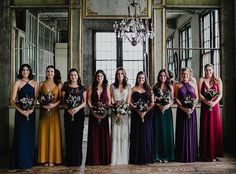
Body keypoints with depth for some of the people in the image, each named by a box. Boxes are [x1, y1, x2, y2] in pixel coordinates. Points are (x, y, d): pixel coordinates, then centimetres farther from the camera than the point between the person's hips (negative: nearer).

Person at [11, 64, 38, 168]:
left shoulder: (34, 83, 8)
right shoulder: (17, 83, -2)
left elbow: (36, 98, 5)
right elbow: (12, 100, -7)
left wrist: (32, 108, -11)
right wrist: (21, 111, -16)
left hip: (31, 112, 3)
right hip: (20, 112, -3)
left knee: (30, 135, 7)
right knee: (21, 135, -1)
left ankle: (30, 160, 19)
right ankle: (21, 161, 10)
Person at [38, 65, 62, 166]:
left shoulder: (58, 85, 4)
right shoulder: (42, 84, 7)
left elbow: (60, 98, 2)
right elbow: (38, 97, 6)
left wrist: (54, 104, -14)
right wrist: (43, 104, -11)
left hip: (54, 111, -1)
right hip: (44, 111, 1)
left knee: (54, 133, 0)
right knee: (44, 133, 2)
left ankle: (52, 158, 9)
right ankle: (45, 159, 10)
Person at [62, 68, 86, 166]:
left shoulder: (82, 88, 7)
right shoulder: (65, 87, 7)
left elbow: (84, 102, 5)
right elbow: (63, 101, 5)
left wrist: (77, 108, -12)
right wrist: (68, 109, -13)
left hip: (79, 113, 0)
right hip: (68, 114, 0)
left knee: (78, 135, 0)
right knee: (69, 135, -1)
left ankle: (77, 160, 9)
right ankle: (70, 160, 8)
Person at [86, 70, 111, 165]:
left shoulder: (106, 88, 8)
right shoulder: (91, 88, 5)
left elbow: (109, 101, 6)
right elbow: (88, 101, 1)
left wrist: (106, 108, -9)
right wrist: (92, 109, -12)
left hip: (104, 114, 1)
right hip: (94, 113, -1)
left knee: (104, 135, 2)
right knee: (94, 135, 1)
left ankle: (104, 158, 10)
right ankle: (94, 159, 7)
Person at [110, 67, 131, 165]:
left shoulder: (128, 86, 9)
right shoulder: (112, 86, 8)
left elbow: (128, 100, 4)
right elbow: (111, 99, 5)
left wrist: (124, 107, -11)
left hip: (125, 112, 0)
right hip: (115, 111, 0)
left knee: (124, 133, 1)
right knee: (115, 133, -3)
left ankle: (124, 158, 7)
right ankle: (115, 158, 1)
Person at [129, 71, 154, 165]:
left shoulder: (149, 89, 9)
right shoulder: (133, 89, 7)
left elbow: (152, 103, 3)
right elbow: (130, 103, 0)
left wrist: (145, 112, -11)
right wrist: (138, 111, -14)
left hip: (147, 114, 1)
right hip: (136, 114, -1)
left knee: (146, 135, 1)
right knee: (137, 135, 0)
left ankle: (146, 158, 10)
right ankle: (137, 158, 7)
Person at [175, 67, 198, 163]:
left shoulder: (193, 84, 8)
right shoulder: (178, 85, 3)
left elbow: (196, 97, 5)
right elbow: (176, 98, -2)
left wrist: (192, 108, -10)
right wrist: (183, 108, -14)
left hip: (191, 110, 2)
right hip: (181, 110, -1)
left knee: (191, 131, 4)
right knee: (182, 132, 0)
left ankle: (192, 155, 13)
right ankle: (182, 156, 7)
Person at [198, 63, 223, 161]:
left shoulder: (218, 80, 7)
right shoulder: (201, 80, 6)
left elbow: (220, 94, 0)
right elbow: (199, 94, -3)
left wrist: (214, 102, -16)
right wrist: (206, 101, -18)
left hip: (215, 106, 1)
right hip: (205, 106, -1)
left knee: (215, 128, 1)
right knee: (205, 129, 0)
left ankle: (214, 153, 9)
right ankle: (206, 154, 5)